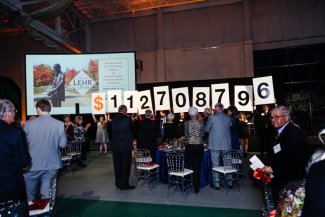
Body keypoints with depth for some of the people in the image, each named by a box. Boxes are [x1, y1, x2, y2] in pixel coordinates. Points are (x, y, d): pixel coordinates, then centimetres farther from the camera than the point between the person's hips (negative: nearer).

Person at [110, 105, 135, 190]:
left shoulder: (113, 119, 0)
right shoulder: (128, 119, -13)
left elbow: (112, 131, 7)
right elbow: (132, 130, -1)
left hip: (115, 145, 5)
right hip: (126, 145, -5)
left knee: (117, 165, 14)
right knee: (125, 165, 4)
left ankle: (118, 183, 24)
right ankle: (124, 185, 9)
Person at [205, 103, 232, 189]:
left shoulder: (212, 117, -10)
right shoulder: (228, 117, 2)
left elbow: (206, 129, -1)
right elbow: (228, 129, 14)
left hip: (215, 144, -4)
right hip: (226, 144, 4)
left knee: (215, 163, 5)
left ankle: (216, 183, 10)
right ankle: (229, 182, 24)